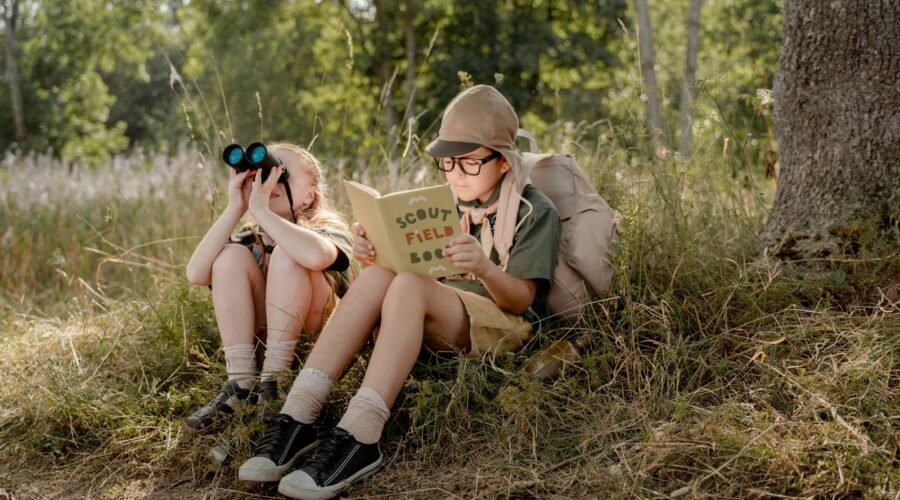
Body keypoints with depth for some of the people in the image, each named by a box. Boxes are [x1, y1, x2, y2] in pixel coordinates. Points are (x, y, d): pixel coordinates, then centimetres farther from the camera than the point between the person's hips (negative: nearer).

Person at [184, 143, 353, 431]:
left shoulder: (328, 228, -9)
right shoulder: (250, 237, 4)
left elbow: (316, 256, -38)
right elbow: (196, 274, -16)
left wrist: (259, 209, -31)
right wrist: (235, 209, -19)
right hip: (262, 339, 5)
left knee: (286, 253, -25)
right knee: (232, 255, -15)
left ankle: (274, 380, -23)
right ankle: (241, 382, -20)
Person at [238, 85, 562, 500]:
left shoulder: (535, 212, -1)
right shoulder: (446, 205, 16)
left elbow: (522, 299, -10)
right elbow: (410, 264, 11)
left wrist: (484, 268, -32)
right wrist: (375, 252, -12)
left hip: (503, 323, -5)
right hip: (437, 323, 5)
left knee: (407, 287, -33)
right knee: (376, 277, -25)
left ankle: (357, 437, -48)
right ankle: (297, 417, -37)